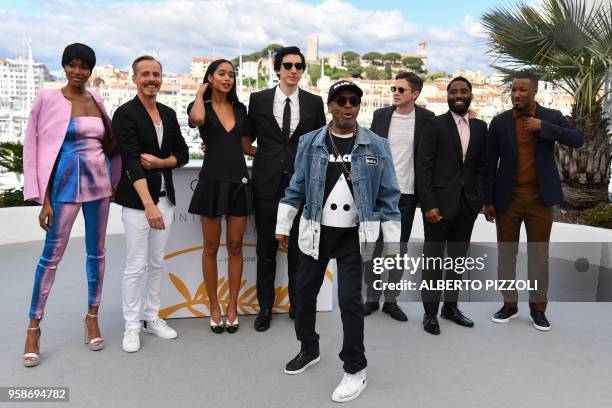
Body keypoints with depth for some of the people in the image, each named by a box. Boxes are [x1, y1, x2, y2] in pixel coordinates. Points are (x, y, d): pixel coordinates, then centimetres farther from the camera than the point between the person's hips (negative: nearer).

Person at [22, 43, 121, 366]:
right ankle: (33, 327, 14)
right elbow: (35, 149, -5)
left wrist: (115, 143, 0)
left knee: (97, 251, 9)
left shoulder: (96, 100, 9)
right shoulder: (47, 99, -3)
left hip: (99, 182, 4)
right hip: (66, 183, -4)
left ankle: (92, 317, 24)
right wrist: (44, 199, -10)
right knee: (51, 255, -1)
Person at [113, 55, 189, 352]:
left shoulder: (168, 113, 10)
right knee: (136, 265, 0)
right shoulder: (125, 114, -9)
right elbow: (131, 161, -19)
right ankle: (132, 326, 15)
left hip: (165, 197, 6)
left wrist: (159, 162, -11)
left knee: (157, 263, 13)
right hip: (137, 200, -6)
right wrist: (149, 204, -28)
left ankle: (152, 318, 26)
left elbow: (183, 154, 11)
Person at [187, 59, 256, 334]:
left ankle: (232, 306, 17)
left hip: (239, 181, 3)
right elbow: (197, 119, -24)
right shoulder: (200, 106, 1)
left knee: (235, 246, 6)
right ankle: (214, 307, 18)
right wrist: (200, 93, -6)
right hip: (212, 181, -3)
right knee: (211, 247, 5)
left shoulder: (240, 109, 12)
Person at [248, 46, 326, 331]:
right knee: (266, 248, 8)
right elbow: (247, 137, 11)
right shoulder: (258, 99, 3)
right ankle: (265, 306, 23)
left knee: (299, 248, 9)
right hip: (267, 183, 0)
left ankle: (298, 304, 25)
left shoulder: (314, 102, 5)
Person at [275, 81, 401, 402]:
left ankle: (355, 369, 16)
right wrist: (283, 226, 6)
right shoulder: (310, 143, 1)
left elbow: (388, 195, 0)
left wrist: (392, 241, -2)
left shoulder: (376, 146, -3)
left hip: (353, 235, -2)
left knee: (349, 299, -3)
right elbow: (296, 189, 6)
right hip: (315, 232, 3)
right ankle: (309, 350, 38)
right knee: (304, 293, 13)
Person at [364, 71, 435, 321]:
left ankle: (391, 300, 19)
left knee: (399, 248, 7)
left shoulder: (427, 118, -1)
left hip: (407, 194, -1)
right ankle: (372, 298, 20)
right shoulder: (381, 115, 4)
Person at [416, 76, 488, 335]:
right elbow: (423, 166, -9)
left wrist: (479, 199, 0)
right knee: (434, 259, 4)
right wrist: (429, 204, -15)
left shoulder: (479, 127, 11)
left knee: (458, 259, 13)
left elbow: (482, 167, 12)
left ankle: (450, 306, 26)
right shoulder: (435, 124, -4)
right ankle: (430, 312, 15)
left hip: (467, 205, 5)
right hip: (439, 203, -4)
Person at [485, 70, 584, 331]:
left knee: (539, 253, 6)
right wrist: (489, 200, -2)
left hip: (540, 197, 0)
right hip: (508, 197, 1)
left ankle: (538, 307, 18)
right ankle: (509, 304, 20)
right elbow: (491, 163, 1)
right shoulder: (500, 122, 1)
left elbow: (578, 140, -11)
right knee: (506, 252, 7)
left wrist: (543, 126, -18)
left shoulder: (552, 117, 2)